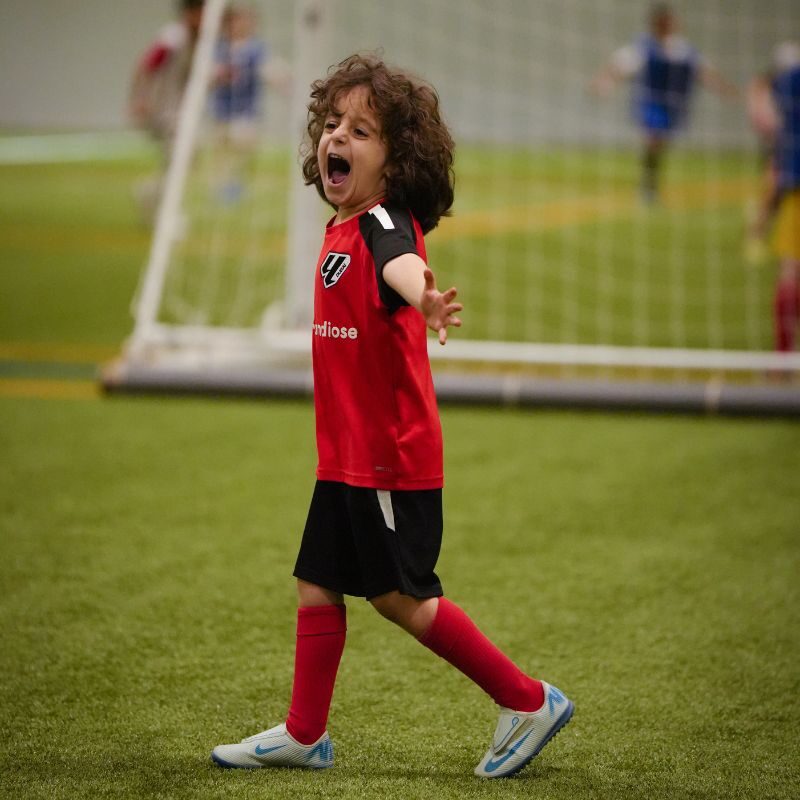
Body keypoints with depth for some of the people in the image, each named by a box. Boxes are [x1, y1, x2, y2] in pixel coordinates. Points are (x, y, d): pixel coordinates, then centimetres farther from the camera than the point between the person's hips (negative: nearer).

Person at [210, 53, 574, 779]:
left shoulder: (384, 222, -18)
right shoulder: (342, 228, 9)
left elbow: (402, 264, -43)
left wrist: (424, 300, -63)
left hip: (390, 455, -9)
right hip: (345, 453, 9)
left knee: (401, 596, -1)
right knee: (317, 587, 13)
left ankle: (528, 701, 11)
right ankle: (305, 733, 25)